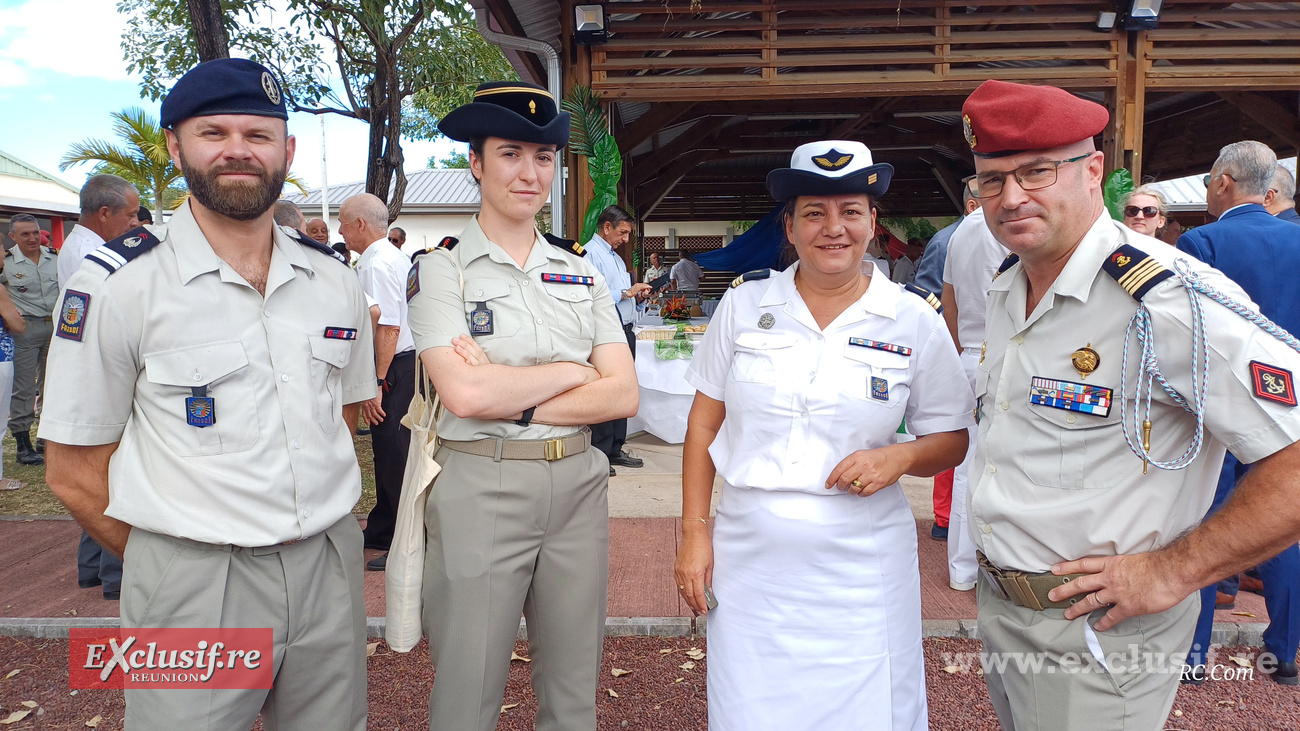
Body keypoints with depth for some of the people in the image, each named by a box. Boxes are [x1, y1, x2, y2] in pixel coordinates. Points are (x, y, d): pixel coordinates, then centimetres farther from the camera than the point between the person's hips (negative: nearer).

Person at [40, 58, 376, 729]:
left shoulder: (334, 279, 4)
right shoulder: (117, 283, -7)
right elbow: (75, 473, -3)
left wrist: (307, 535, 9)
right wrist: (179, 563, -1)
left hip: (331, 570, 4)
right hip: (192, 587, -3)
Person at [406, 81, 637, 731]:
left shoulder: (580, 270, 8)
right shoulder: (441, 269, -3)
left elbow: (623, 395, -1)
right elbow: (464, 395, -18)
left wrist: (513, 400, -12)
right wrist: (572, 371, -8)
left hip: (578, 487, 4)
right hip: (480, 489, -4)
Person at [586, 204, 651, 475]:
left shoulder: (616, 257, 22)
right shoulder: (591, 253, -10)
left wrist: (637, 296, 9)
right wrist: (626, 293, -17)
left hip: (625, 330, 10)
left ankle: (615, 450, 23)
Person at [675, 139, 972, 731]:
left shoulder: (915, 322, -1)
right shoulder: (745, 304, 1)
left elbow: (952, 438, 6)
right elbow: (704, 421, 6)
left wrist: (898, 458, -15)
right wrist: (694, 532, 1)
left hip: (862, 570, -1)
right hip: (748, 562, 1)